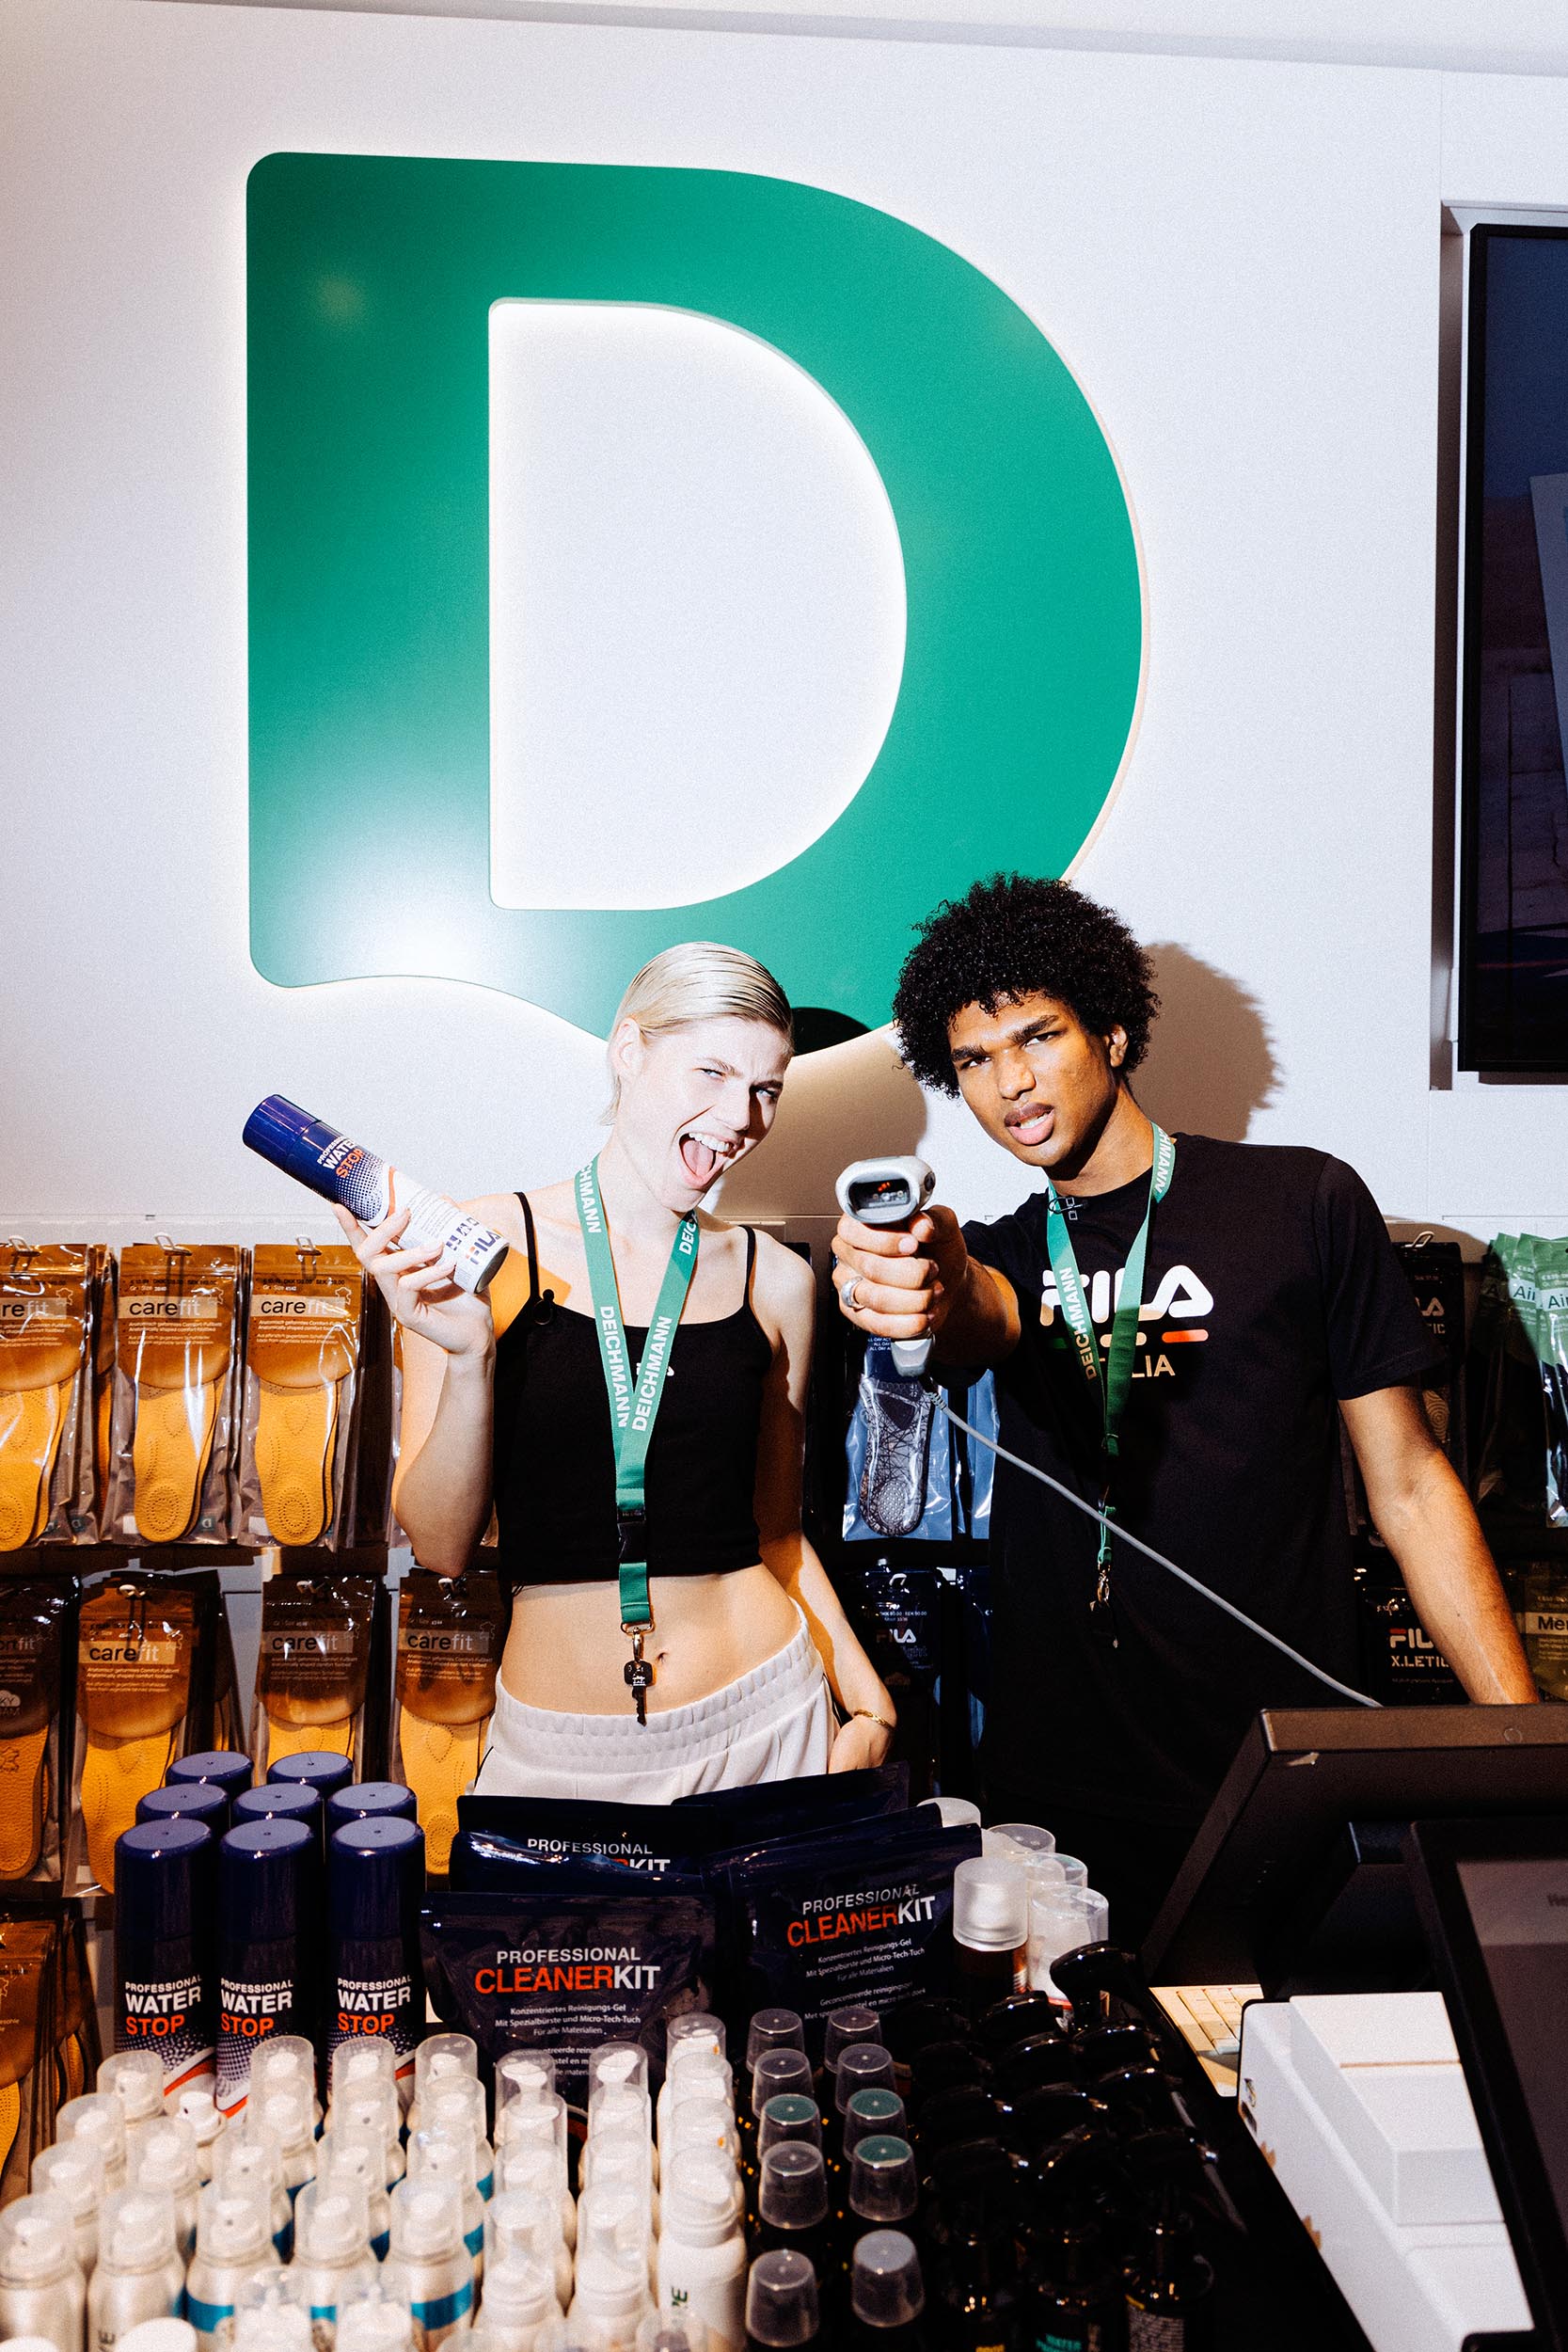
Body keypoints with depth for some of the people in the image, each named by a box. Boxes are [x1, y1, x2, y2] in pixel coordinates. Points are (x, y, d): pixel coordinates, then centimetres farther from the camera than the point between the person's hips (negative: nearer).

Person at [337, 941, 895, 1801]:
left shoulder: (774, 1279, 1)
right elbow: (440, 1546, -7)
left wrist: (867, 1697, 2)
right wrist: (469, 1356, -21)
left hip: (760, 1727, 2)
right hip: (558, 1751, -2)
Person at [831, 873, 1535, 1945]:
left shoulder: (1304, 1204, -1)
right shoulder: (1004, 1254, 9)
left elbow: (1408, 1486, 0)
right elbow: (984, 1321, -16)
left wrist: (1521, 1743, -7)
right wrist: (930, 1297, -40)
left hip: (1288, 1781, -2)